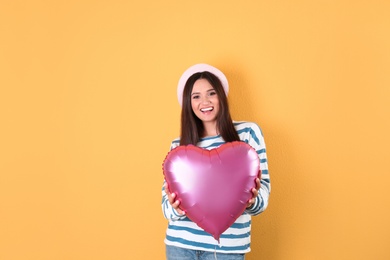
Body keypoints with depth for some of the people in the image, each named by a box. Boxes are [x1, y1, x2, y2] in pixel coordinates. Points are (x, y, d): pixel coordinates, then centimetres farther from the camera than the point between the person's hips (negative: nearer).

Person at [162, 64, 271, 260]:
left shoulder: (248, 132, -1)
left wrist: (251, 201, -24)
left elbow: (262, 186, -3)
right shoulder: (178, 145, 4)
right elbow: (168, 204, 1)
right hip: (180, 244, 2)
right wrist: (175, 207, -21)